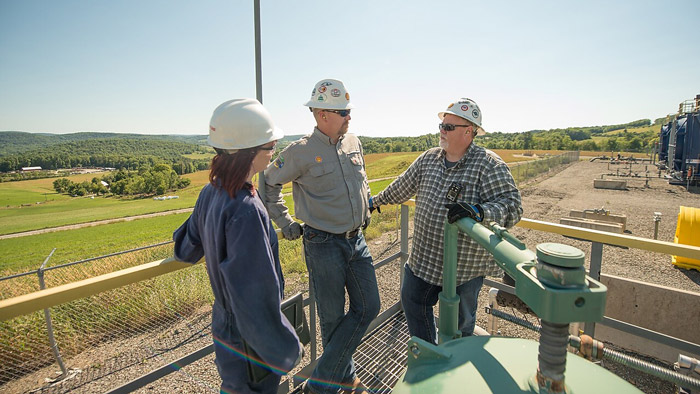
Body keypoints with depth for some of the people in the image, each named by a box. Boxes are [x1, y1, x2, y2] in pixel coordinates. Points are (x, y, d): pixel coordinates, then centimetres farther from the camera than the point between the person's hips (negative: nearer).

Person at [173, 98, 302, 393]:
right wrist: (286, 350, -17)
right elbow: (255, 299, -29)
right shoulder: (246, 210, -32)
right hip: (248, 339, -7)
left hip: (224, 323, 7)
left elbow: (187, 250, 9)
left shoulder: (210, 193, -6)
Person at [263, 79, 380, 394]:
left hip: (356, 240, 6)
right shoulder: (301, 152, -11)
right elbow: (268, 183, 1)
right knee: (333, 317, 7)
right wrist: (284, 222, -1)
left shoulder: (353, 143, 6)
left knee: (368, 307, 7)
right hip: (324, 245, -6)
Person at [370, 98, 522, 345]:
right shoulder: (429, 158, 3)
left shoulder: (489, 165, -16)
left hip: (465, 265, -6)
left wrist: (476, 211, -40)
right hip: (423, 258, 6)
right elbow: (403, 186, 16)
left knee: (459, 323, 14)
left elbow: (512, 207, -22)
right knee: (412, 299, 21)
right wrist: (376, 201, 26)